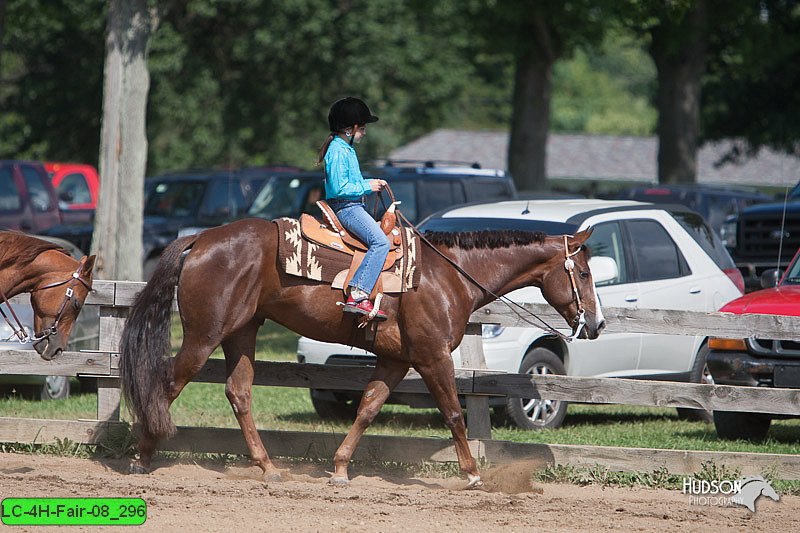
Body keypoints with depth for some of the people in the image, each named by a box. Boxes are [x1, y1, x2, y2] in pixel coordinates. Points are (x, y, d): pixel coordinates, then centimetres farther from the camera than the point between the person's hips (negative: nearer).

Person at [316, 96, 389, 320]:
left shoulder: (347, 148, 18)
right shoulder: (338, 151, -14)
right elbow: (339, 188, -21)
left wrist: (372, 183, 13)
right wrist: (367, 187, -13)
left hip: (354, 206, 11)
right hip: (345, 207, -11)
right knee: (380, 241, -26)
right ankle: (357, 296, -35)